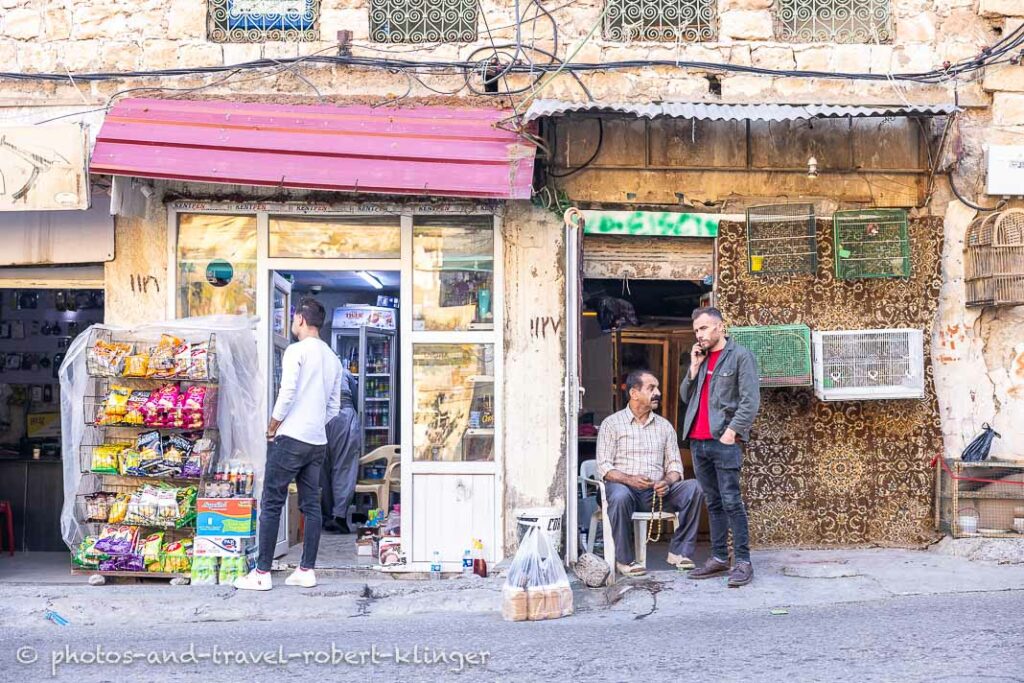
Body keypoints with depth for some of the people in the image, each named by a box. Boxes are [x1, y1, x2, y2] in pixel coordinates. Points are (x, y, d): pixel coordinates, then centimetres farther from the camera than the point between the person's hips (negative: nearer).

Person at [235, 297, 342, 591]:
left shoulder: (296, 350, -8)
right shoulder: (332, 358, 14)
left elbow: (287, 394, -15)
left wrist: (272, 429, -3)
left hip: (290, 438, -7)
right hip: (318, 442, 7)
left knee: (271, 504, -3)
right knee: (311, 505, 8)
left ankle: (262, 573, -2)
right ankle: (307, 570, 10)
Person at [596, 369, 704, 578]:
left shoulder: (665, 426, 16)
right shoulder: (612, 423, 4)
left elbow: (675, 464, 11)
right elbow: (604, 467, -4)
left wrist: (667, 481, -13)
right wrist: (629, 479, -23)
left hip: (657, 491, 4)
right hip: (624, 487, -4)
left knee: (693, 487, -22)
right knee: (620, 495, -39)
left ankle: (679, 552, -14)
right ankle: (625, 559, -23)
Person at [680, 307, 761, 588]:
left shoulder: (740, 356, -1)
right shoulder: (701, 358, 19)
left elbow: (751, 400, -8)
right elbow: (685, 396, 16)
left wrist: (732, 430, -16)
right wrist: (694, 367, 4)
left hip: (724, 441, -7)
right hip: (698, 441, 7)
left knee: (731, 502, -8)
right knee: (713, 503, 10)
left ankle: (743, 561, -5)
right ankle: (719, 558, 14)